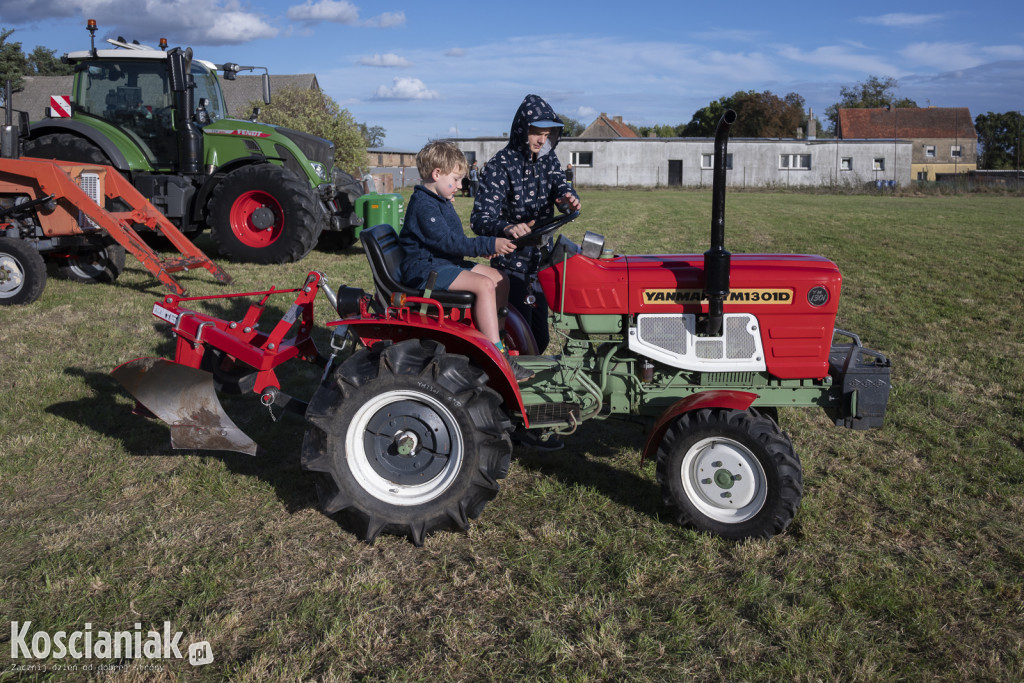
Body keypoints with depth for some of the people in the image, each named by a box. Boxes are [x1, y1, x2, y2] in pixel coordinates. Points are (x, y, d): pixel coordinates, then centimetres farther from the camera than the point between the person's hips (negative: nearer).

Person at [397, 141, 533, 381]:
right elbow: (447, 242, -23)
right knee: (484, 285, -27)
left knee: (500, 280, 4)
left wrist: (481, 249, 10)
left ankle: (489, 334, 4)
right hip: (425, 269, -11)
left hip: (447, 263, 11)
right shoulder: (423, 204, -16)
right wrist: (489, 245, -25)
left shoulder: (441, 202, 19)